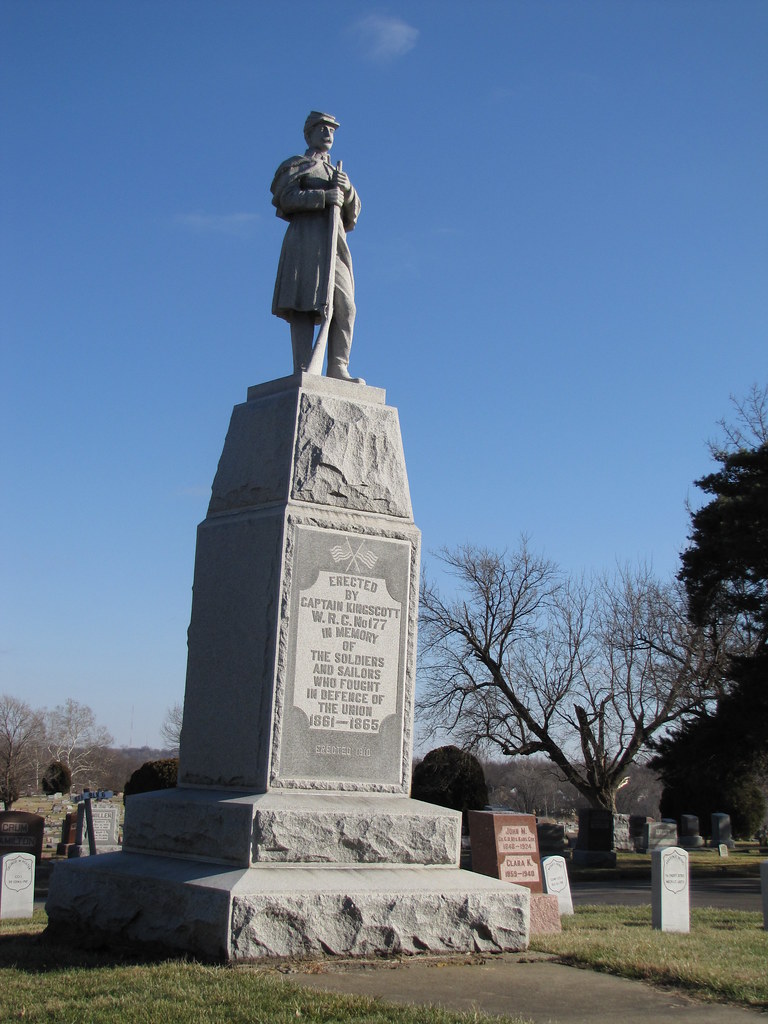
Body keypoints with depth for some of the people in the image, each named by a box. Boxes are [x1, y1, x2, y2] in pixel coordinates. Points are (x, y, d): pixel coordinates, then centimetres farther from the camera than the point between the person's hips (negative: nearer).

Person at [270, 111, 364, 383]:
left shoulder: (336, 172, 31)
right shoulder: (295, 165, 13)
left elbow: (353, 212, 21)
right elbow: (286, 198, -5)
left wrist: (347, 190, 0)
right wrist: (324, 196, -12)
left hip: (335, 242, 6)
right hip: (306, 239, -6)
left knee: (345, 307, -7)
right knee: (304, 305, -15)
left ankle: (338, 369, -8)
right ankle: (302, 370, -21)